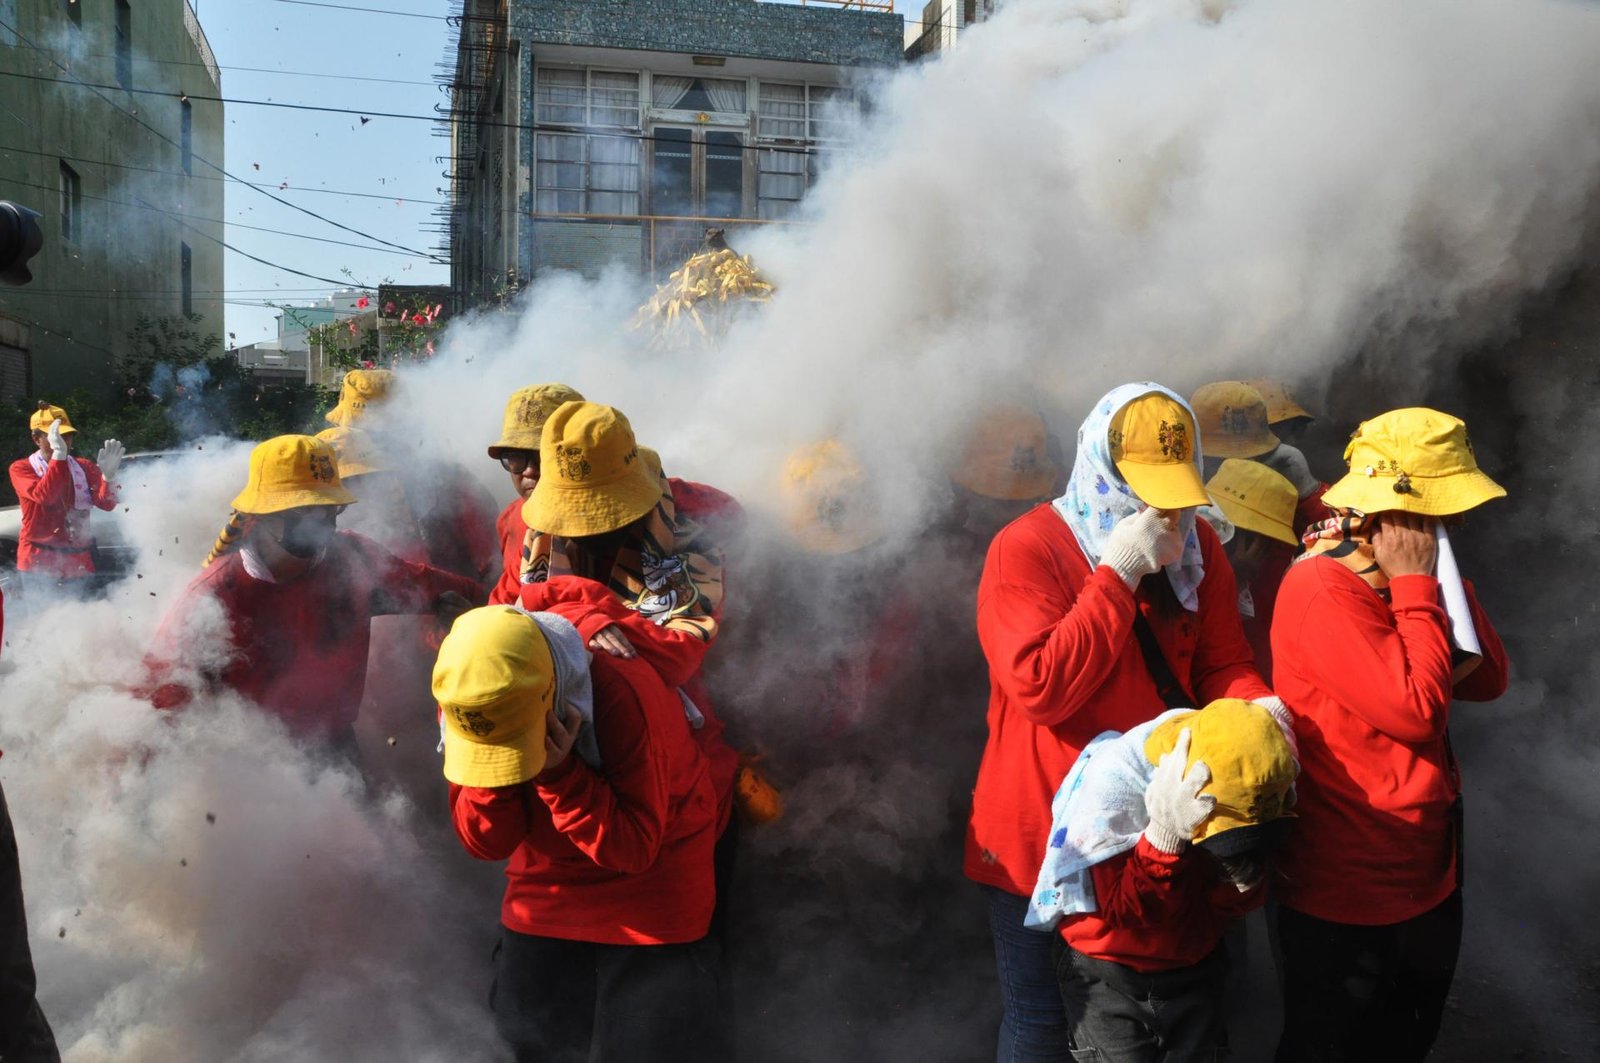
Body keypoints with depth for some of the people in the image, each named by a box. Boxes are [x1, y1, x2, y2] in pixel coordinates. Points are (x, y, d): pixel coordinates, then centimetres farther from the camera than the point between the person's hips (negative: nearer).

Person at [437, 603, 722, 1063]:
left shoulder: (620, 694, -33)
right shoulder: (466, 704, -17)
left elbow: (634, 847, -27)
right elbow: (485, 843, -11)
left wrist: (557, 774, -38)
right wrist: (492, 775, -30)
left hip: (652, 866, -4)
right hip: (550, 862, 5)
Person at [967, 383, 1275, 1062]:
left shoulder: (1195, 546, 3)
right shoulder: (1026, 549, -15)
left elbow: (1223, 663, 3)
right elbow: (1042, 688, -26)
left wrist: (1257, 705, -20)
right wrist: (1118, 572, -25)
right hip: (1044, 842, -5)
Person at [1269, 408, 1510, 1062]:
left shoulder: (1402, 582, 4)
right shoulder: (1321, 589, -25)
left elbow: (1488, 679, 1)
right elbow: (1416, 711, -29)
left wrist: (1445, 579, -9)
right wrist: (1417, 584, -22)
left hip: (1428, 877, 8)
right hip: (1346, 891, -8)